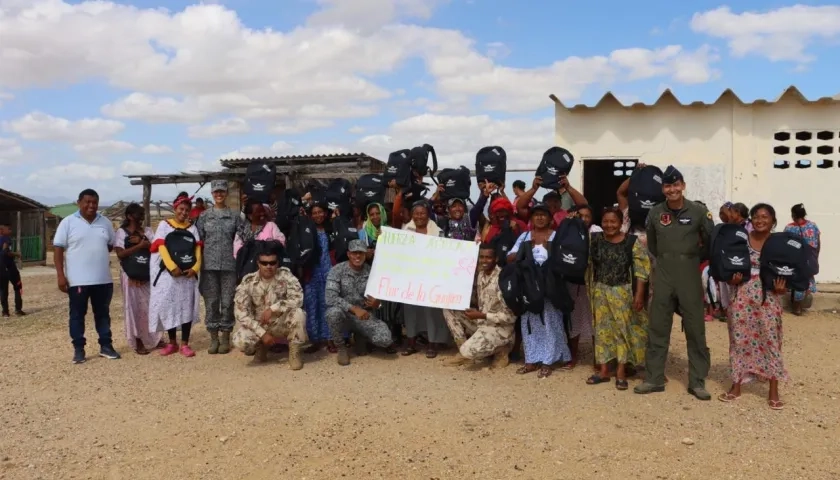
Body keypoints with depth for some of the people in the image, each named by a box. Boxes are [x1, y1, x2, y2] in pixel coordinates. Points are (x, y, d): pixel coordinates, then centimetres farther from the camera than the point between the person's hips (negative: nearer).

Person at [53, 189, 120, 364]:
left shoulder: (105, 223, 7)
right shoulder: (68, 222, -4)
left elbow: (111, 245, 18)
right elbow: (58, 249, -6)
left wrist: (99, 255, 5)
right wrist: (60, 275, -10)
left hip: (103, 279, 4)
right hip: (77, 280, -3)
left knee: (103, 313, 11)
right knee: (77, 315, 5)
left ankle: (106, 346, 20)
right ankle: (78, 349, 15)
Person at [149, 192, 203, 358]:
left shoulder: (192, 228, 11)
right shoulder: (164, 225, 4)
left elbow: (197, 250, 4)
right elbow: (162, 248, -7)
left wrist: (195, 268, -13)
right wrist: (172, 267, -19)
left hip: (188, 273, 2)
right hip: (168, 273, -2)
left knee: (187, 307, 2)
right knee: (168, 306, -1)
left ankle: (185, 344, 8)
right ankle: (172, 342, 13)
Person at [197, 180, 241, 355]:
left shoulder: (235, 216, 4)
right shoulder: (204, 216, 7)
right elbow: (198, 241, 6)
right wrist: (199, 263, 0)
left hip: (229, 265, -1)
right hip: (209, 265, 1)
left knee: (227, 301, 3)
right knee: (211, 302, 4)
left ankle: (225, 338, 13)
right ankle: (213, 338, 14)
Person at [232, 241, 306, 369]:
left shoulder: (285, 275, -11)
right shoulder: (248, 281, -11)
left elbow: (298, 299, -23)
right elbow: (240, 313, -15)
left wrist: (273, 309, -28)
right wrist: (262, 333, -22)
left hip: (282, 324, 0)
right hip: (259, 326, 1)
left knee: (298, 313, -31)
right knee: (240, 341, -28)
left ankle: (294, 352, -7)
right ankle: (261, 347, 9)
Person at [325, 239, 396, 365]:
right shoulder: (337, 270, -11)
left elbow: (378, 298, 5)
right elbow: (330, 298, -22)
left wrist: (376, 303, -21)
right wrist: (354, 308, -31)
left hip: (365, 315, 2)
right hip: (344, 314, -2)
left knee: (384, 339, -23)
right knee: (334, 312, -37)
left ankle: (360, 337, 15)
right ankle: (341, 347, -7)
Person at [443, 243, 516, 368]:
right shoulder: (480, 275, 3)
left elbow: (511, 316, -22)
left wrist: (482, 315, -22)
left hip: (499, 328, -8)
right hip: (481, 322, 8)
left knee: (468, 351, -26)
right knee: (449, 308, -2)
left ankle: (501, 349, 2)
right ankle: (463, 348, 3)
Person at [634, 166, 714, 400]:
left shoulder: (699, 211, -7)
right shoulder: (655, 213, 1)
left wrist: (693, 258, 5)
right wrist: (665, 259, 12)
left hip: (690, 276, -2)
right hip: (663, 275, 3)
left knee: (695, 329, 4)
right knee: (657, 328, 6)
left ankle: (697, 381, 15)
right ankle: (654, 378, 16)